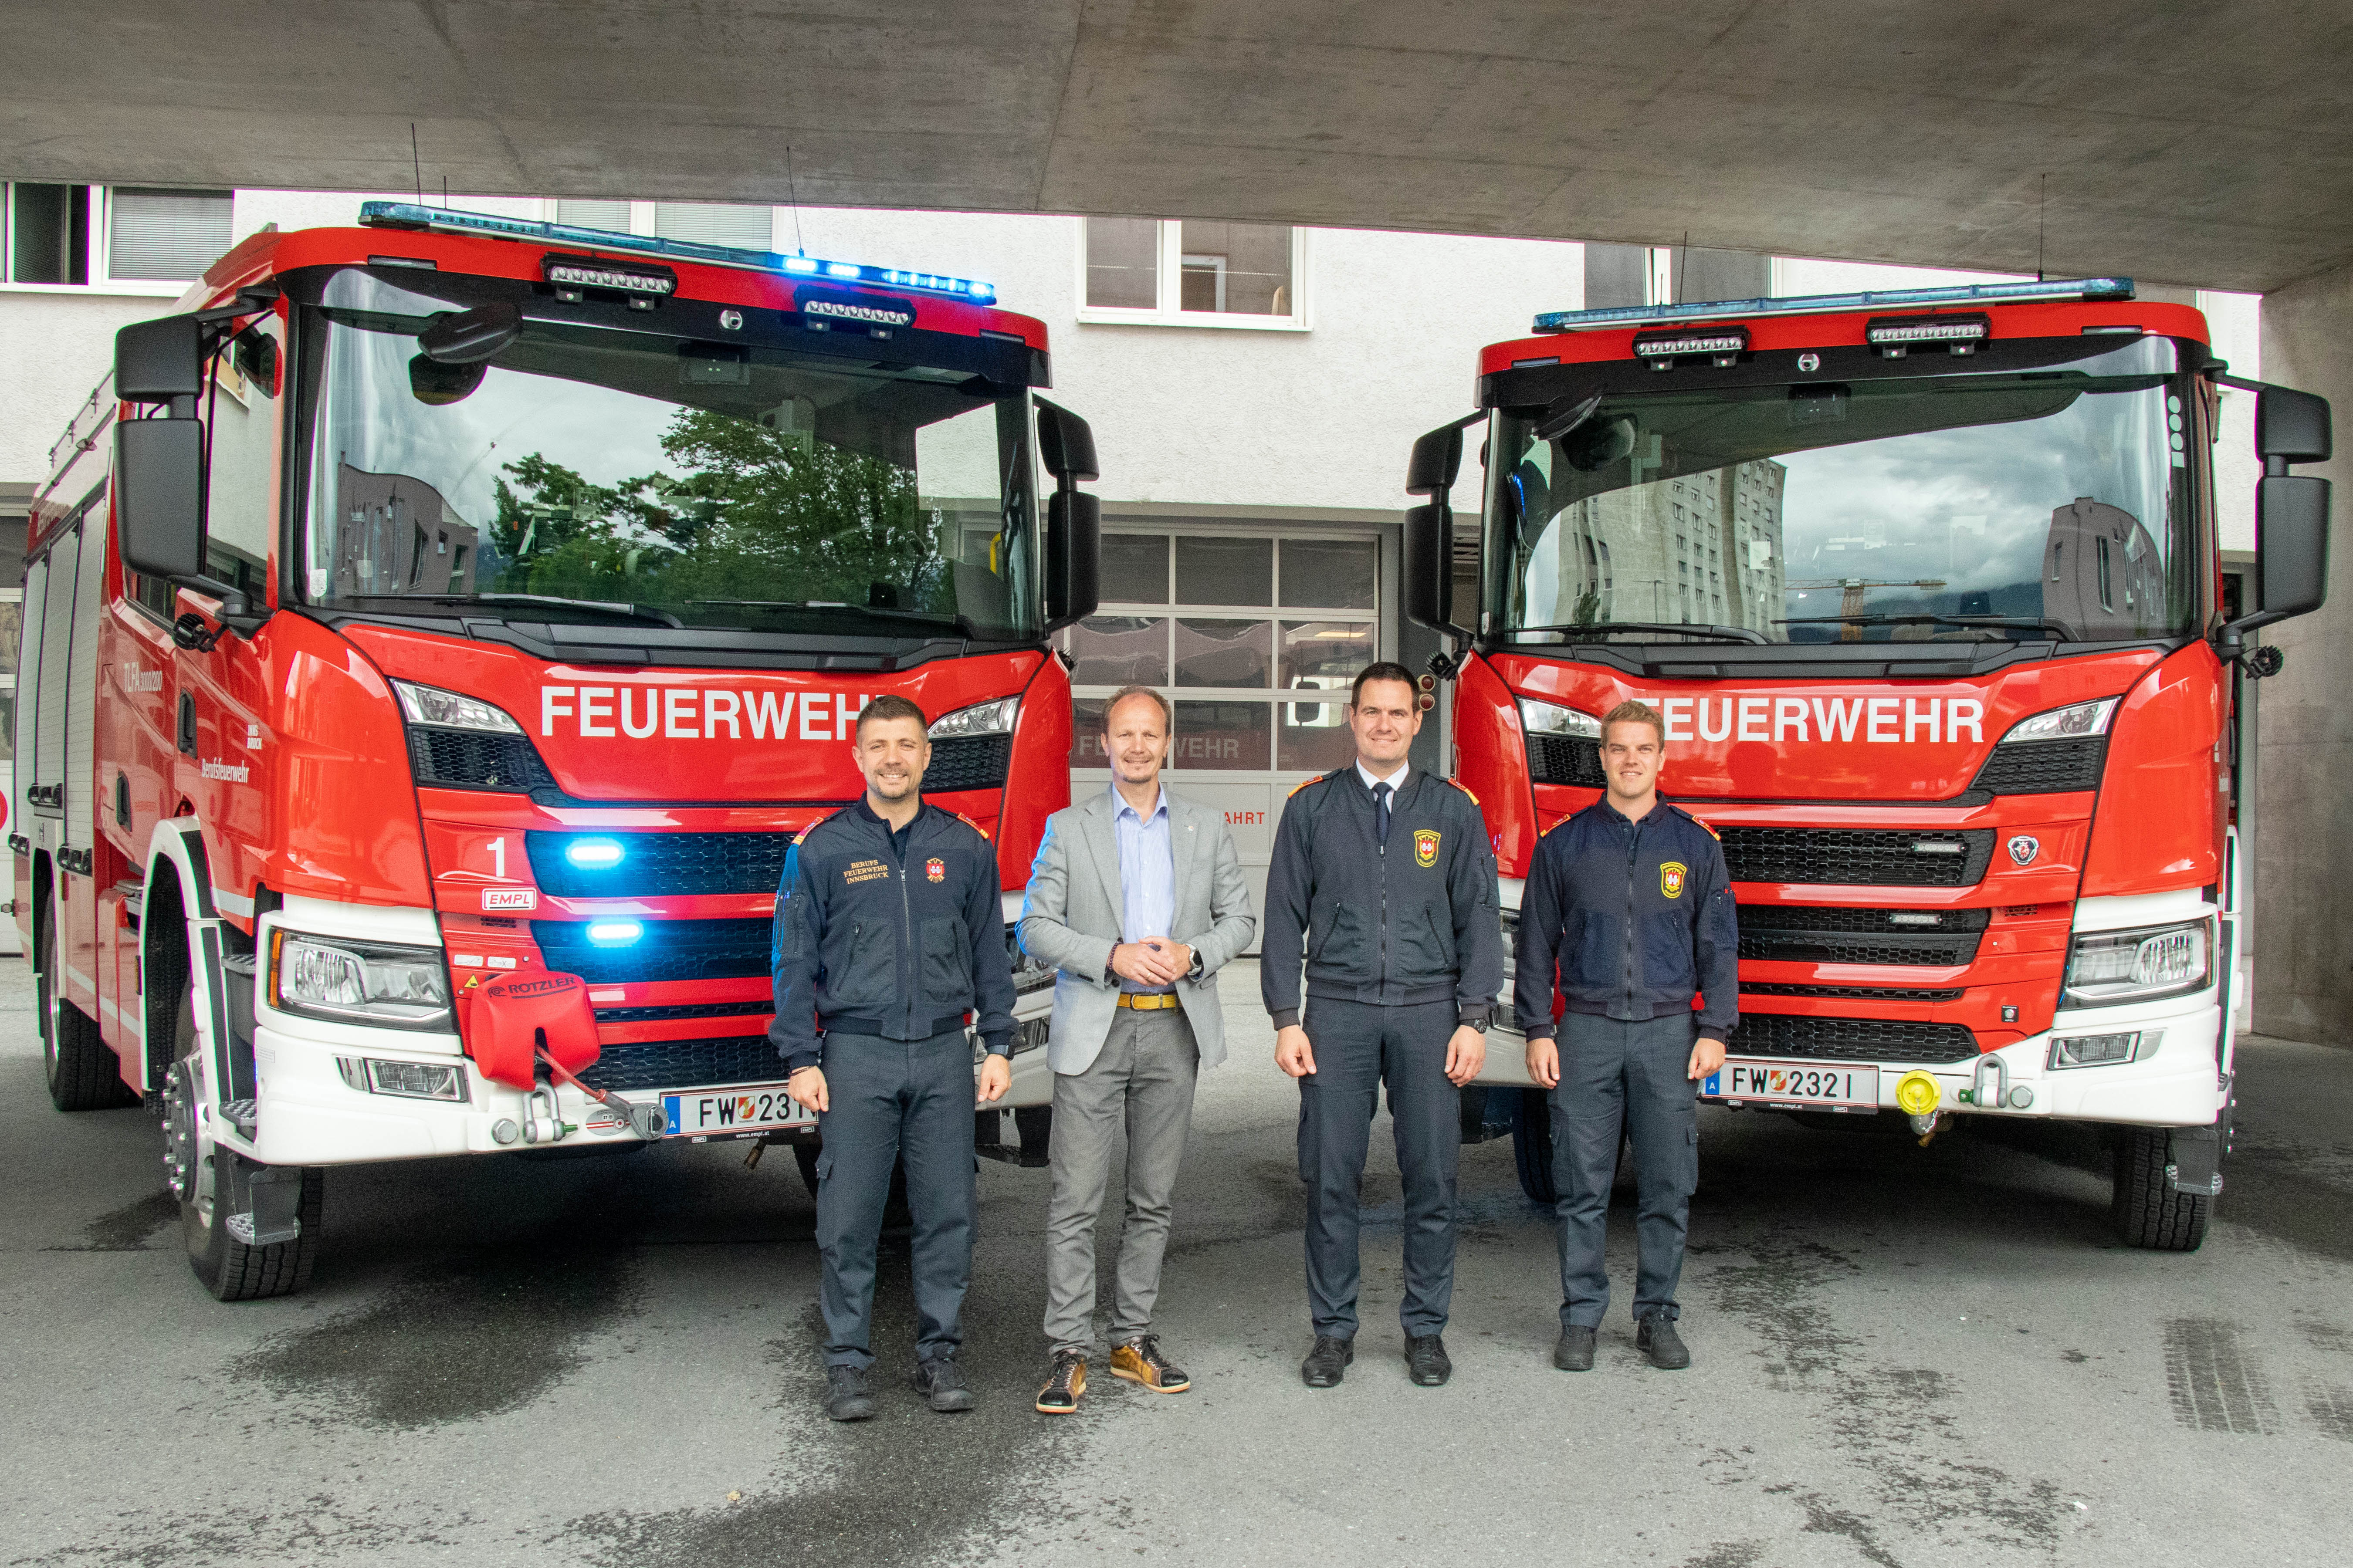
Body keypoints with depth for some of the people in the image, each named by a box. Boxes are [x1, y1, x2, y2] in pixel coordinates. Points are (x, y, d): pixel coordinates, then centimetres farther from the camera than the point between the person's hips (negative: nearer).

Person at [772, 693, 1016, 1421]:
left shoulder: (964, 847, 8)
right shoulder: (822, 849, 2)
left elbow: (990, 952, 12)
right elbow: (796, 962, 3)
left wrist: (998, 1046, 7)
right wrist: (800, 1060, -3)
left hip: (944, 1056, 2)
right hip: (856, 1054, -2)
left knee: (947, 1212, 5)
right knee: (849, 1220, 0)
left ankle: (939, 1354, 18)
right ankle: (847, 1362, 13)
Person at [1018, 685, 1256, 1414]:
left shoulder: (1207, 828, 10)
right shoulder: (1068, 828, 3)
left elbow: (1238, 918, 10)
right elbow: (1037, 926, -1)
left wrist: (1190, 955, -10)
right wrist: (1113, 956, -15)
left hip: (1174, 1029, 3)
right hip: (1093, 1032, -2)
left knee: (1152, 1197, 10)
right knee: (1076, 1198, -5)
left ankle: (1134, 1339, 20)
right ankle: (1069, 1352, 3)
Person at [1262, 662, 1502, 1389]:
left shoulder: (1454, 810, 8)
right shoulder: (1311, 807, 7)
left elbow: (1479, 918, 5)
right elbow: (1285, 916, 6)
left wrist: (1474, 1020, -3)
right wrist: (1287, 1020, -2)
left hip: (1429, 1013, 0)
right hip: (1338, 1012, 0)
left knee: (1432, 1176, 3)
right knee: (1330, 1177, 1)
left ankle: (1426, 1328, 17)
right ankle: (1334, 1329, 14)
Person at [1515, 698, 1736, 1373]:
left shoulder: (1695, 843, 7)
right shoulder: (1564, 844, 6)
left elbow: (1719, 943, 8)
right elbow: (1537, 942, 7)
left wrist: (1714, 1030, 0)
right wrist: (1538, 1030, 1)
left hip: (1669, 1032, 1)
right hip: (1587, 1031, 0)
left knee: (1668, 1185, 3)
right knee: (1583, 1185, 2)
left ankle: (1657, 1316, 17)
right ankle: (1581, 1317, 12)